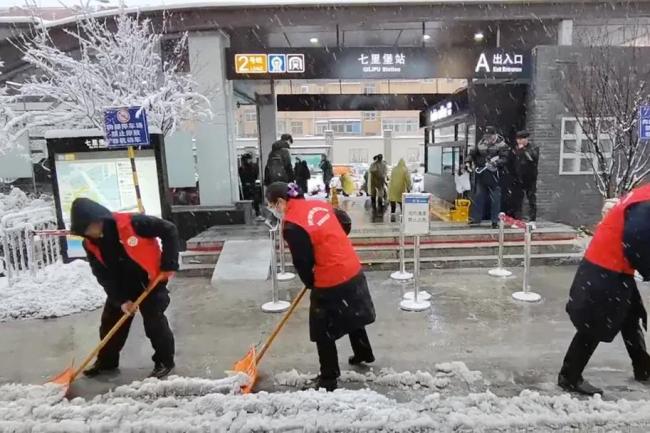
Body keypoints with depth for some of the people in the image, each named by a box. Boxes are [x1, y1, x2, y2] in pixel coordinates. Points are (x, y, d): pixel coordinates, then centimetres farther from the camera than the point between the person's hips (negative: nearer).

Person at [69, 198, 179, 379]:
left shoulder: (132, 223, -27)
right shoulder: (90, 245, -8)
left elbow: (169, 231, -22)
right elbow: (104, 277, -5)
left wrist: (169, 265, -23)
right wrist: (120, 300, -15)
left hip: (150, 280, -6)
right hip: (122, 286, 6)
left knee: (154, 322, -7)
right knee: (110, 321, 10)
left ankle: (165, 361, 11)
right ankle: (107, 361, 32)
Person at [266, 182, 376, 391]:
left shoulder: (291, 226, -18)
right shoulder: (320, 204, 3)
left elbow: (302, 262, -12)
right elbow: (345, 224, 14)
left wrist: (311, 283, 7)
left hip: (330, 281, -8)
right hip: (352, 269, 8)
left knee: (323, 331, 10)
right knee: (351, 314, 29)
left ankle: (328, 379, 24)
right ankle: (364, 353, 50)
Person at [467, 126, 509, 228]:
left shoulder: (501, 145, -5)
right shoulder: (481, 143, 9)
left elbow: (504, 159, -14)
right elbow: (472, 154, 18)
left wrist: (495, 162, -29)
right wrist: (468, 162, 3)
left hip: (494, 175, -5)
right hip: (481, 175, 5)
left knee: (495, 198, -1)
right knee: (478, 196, 10)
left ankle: (495, 221, 8)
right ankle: (476, 217, 21)